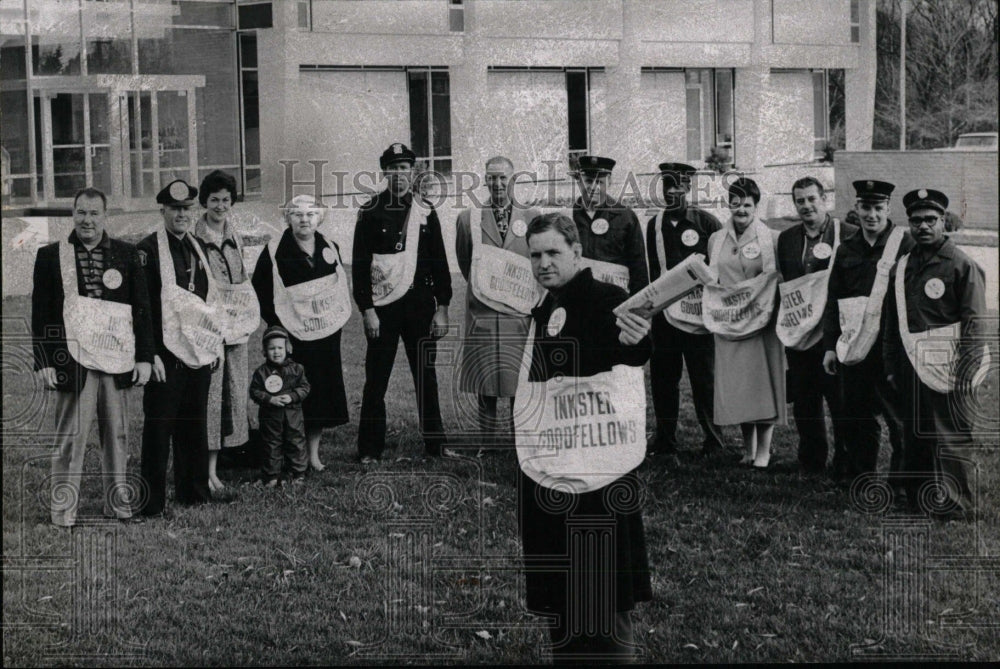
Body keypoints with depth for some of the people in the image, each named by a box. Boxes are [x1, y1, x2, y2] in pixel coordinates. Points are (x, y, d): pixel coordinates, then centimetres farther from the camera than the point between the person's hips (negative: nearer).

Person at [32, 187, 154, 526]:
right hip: (72, 361, -2)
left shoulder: (126, 254, 8)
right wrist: (44, 362, -3)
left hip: (117, 361, 2)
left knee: (117, 435, 8)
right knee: (70, 436, -1)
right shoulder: (51, 256, 4)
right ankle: (62, 508, 6)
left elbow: (141, 307, 10)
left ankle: (118, 502, 19)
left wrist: (144, 357, 4)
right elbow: (40, 312, 4)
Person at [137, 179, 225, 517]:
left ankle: (195, 490, 22)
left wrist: (214, 346, 15)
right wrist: (151, 353, -16)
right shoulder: (148, 250, -8)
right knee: (159, 426, -3)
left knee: (195, 425, 12)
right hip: (166, 355, -7)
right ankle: (152, 501, 1)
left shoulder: (197, 248, 14)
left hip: (199, 353, 7)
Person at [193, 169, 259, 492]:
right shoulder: (194, 239, -6)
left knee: (233, 393, 6)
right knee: (208, 394, -8)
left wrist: (246, 320, 13)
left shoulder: (235, 239, 13)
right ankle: (203, 469, -4)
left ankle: (213, 468, 14)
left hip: (236, 328, 6)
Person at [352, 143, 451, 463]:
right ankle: (370, 450, 5)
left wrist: (442, 308, 3)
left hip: (420, 307, 3)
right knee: (376, 380, -1)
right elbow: (360, 265, -3)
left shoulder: (425, 211, 8)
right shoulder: (371, 212, -2)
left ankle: (435, 444, 16)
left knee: (426, 377, 8)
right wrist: (367, 310, -10)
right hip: (382, 308, -3)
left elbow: (440, 262, 9)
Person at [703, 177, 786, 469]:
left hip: (761, 321, -4)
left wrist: (769, 307, -7)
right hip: (728, 322, 4)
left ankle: (763, 450, 4)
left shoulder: (771, 240, -4)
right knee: (735, 383, 5)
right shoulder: (716, 240, 8)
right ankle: (748, 449, 14)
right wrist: (714, 312, 10)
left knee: (762, 380, -2)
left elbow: (778, 279, 1)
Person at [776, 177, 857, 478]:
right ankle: (811, 461, 22)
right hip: (798, 333, 5)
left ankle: (845, 464, 11)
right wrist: (785, 321, 6)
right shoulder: (786, 239, 12)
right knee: (804, 403, 10)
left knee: (841, 403, 0)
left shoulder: (849, 236, -4)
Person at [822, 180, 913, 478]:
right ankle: (860, 476, 23)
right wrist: (830, 346, 9)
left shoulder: (905, 245, -2)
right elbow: (832, 301, 14)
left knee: (898, 417, 0)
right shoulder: (846, 250, 12)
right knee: (855, 417, 11)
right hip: (854, 349, 5)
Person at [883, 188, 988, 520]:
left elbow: (975, 323, -9)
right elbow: (891, 322, 19)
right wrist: (891, 366, 13)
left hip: (947, 367, -6)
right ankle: (918, 499, 20)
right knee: (915, 436, 10)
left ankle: (958, 506, 3)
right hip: (912, 368, 6)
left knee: (952, 439, -4)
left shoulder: (961, 265, -5)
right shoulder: (903, 267, 14)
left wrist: (964, 373, -15)